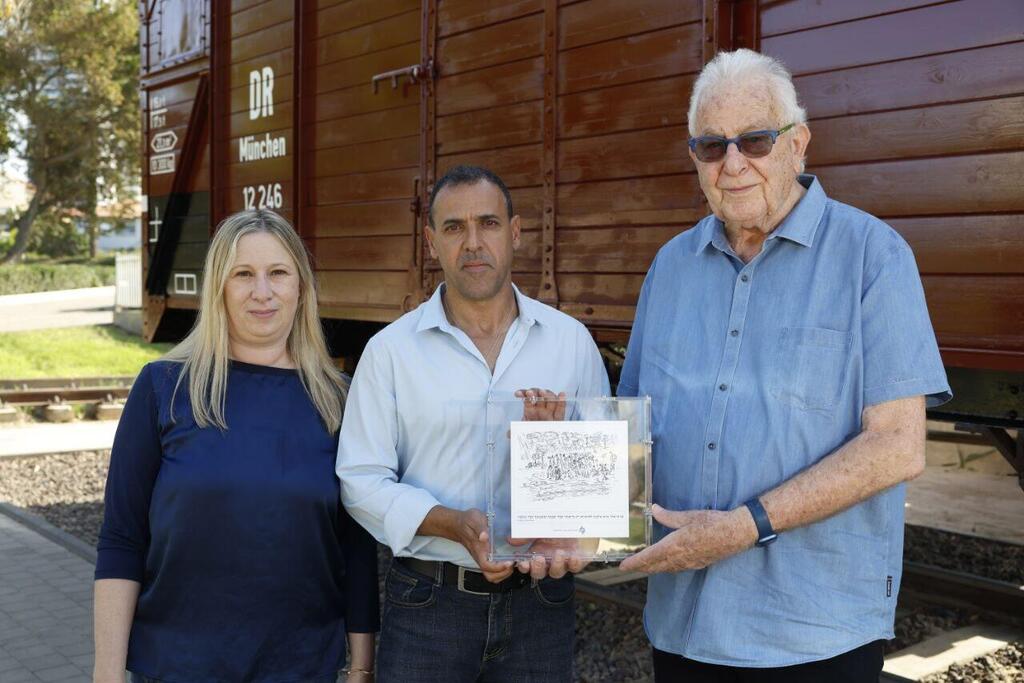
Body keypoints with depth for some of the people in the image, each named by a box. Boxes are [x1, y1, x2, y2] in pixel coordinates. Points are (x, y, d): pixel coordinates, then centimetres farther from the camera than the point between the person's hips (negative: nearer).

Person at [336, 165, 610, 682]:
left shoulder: (572, 341, 3)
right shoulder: (390, 350, -2)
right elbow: (361, 479, -4)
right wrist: (453, 524, -18)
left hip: (540, 600, 2)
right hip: (426, 600, -1)